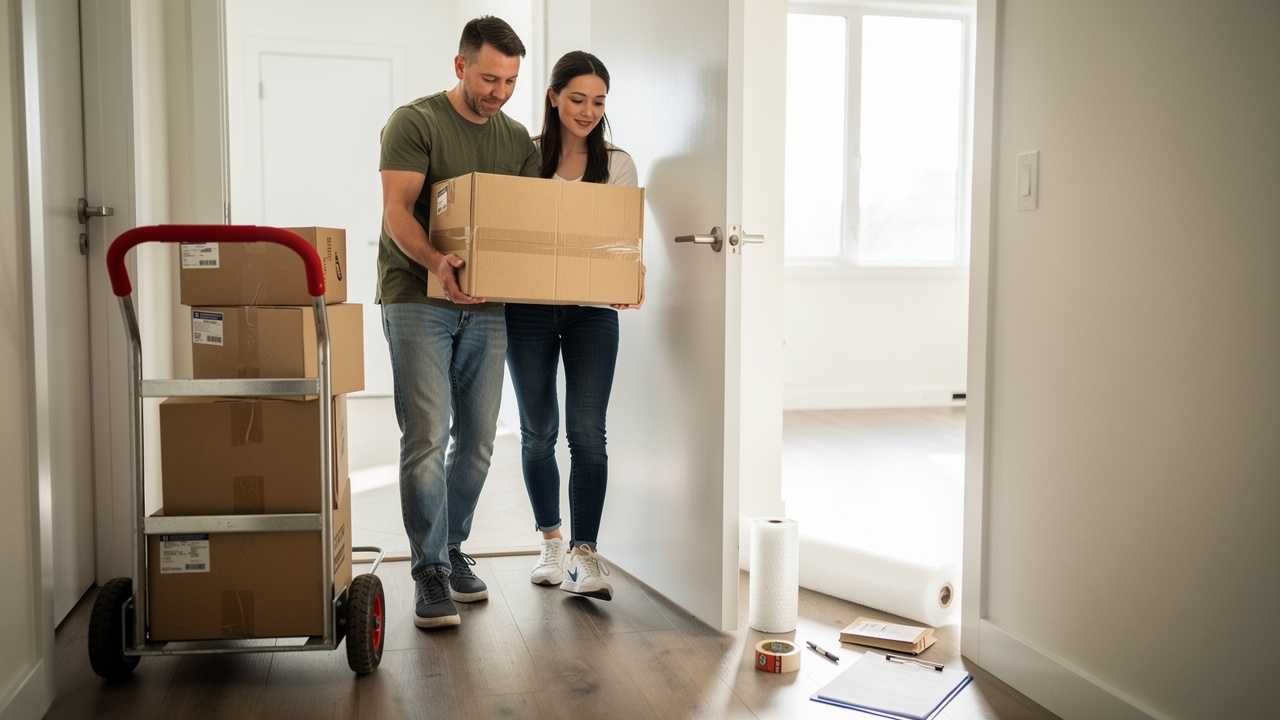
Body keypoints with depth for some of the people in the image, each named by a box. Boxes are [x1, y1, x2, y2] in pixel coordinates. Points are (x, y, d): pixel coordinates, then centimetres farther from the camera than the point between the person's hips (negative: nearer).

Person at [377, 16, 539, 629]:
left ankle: (451, 548, 25)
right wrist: (436, 262, -31)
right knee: (427, 438, -9)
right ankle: (430, 575, -2)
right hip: (418, 301, -5)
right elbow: (397, 210, -11)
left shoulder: (517, 140, 15)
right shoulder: (415, 122, -1)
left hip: (485, 307, 5)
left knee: (477, 441, 7)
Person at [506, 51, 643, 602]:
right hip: (529, 308, 1)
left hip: (592, 310, 0)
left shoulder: (617, 165, 4)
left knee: (587, 432, -8)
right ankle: (551, 543, 25)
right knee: (538, 431, 9)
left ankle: (583, 555, -2)